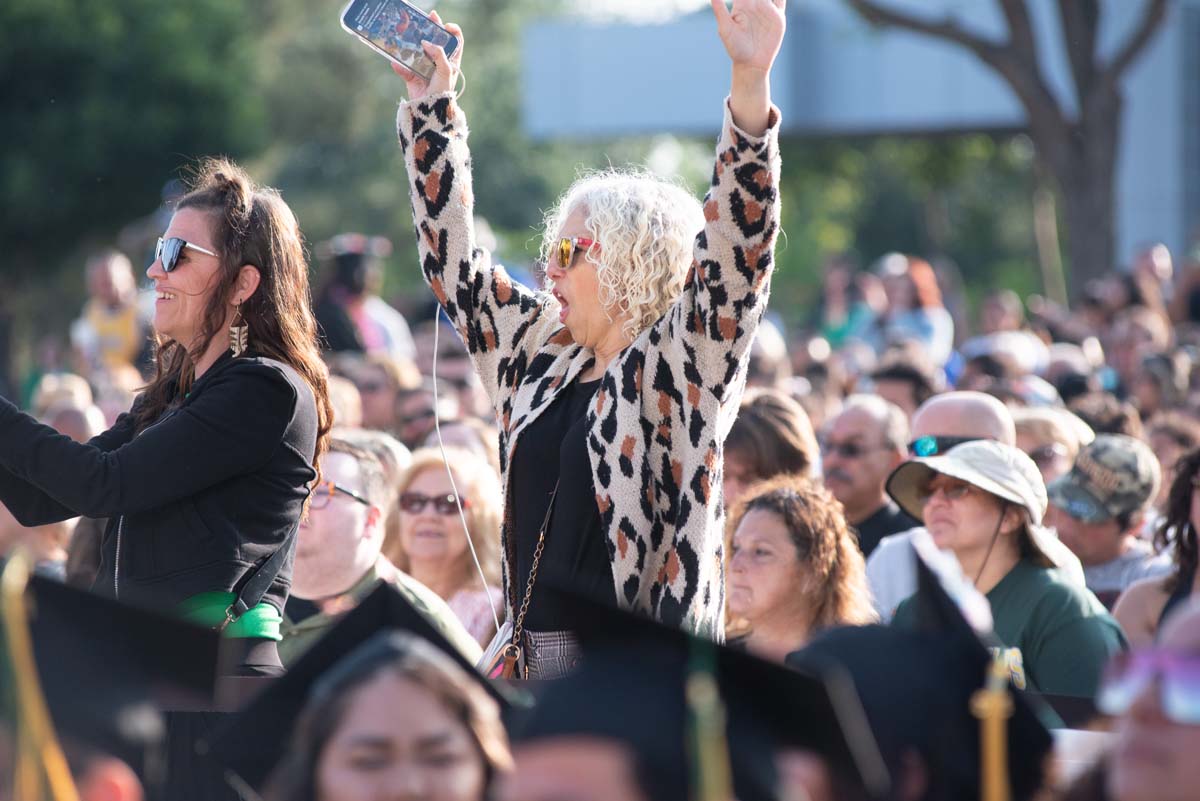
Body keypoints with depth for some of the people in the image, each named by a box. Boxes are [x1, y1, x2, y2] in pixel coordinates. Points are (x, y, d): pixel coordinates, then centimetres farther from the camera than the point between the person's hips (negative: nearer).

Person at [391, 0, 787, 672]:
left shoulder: (683, 364, -3)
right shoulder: (538, 353, 16)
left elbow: (739, 244, -15)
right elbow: (454, 262, 24)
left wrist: (751, 84, -26)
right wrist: (431, 107, 21)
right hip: (540, 657, 7)